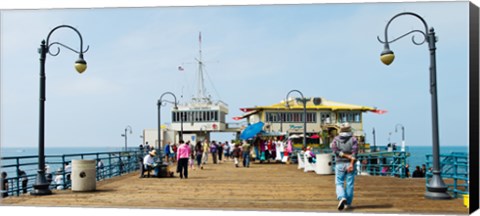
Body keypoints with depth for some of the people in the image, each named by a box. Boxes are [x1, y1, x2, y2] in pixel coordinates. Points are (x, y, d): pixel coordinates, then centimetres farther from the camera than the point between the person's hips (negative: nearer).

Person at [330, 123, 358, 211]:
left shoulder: (336, 139, 5)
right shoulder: (353, 139, 0)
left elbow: (335, 150, -11)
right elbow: (355, 151, -15)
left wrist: (347, 156, -12)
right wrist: (351, 164, -22)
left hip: (339, 164, 0)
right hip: (350, 164, 0)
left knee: (339, 184, 4)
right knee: (349, 184, 9)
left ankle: (342, 198, -21)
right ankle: (348, 203, 13)